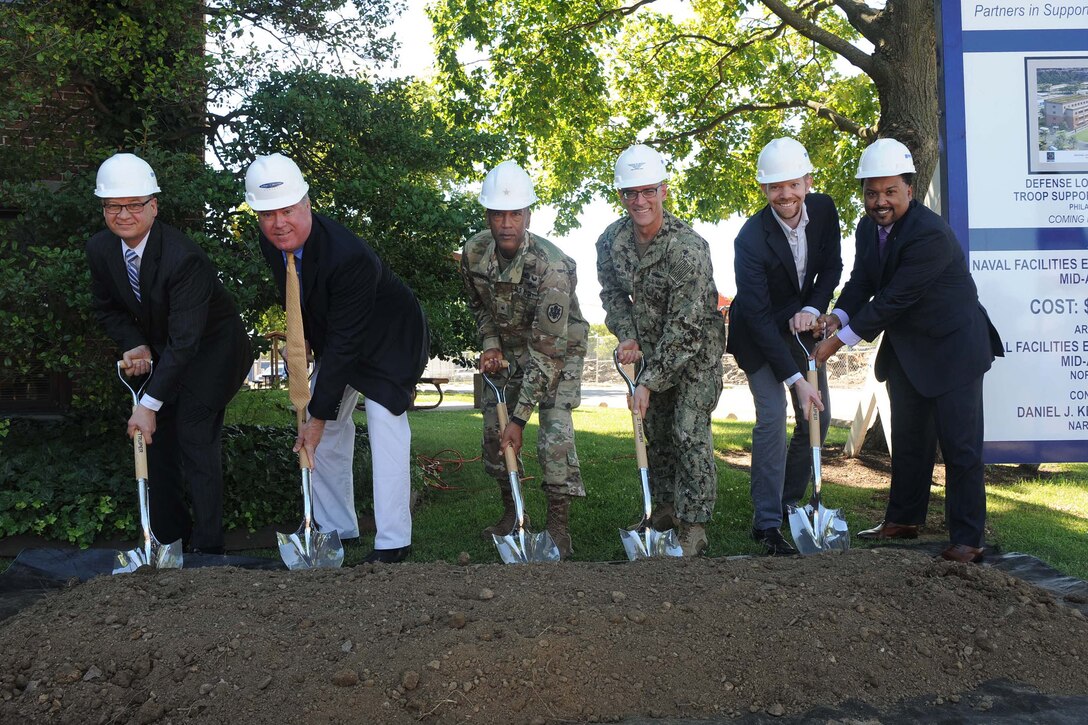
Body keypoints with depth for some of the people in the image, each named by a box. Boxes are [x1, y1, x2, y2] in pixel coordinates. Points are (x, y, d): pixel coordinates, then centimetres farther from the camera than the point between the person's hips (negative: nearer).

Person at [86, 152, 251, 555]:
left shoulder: (184, 257, -32)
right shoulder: (100, 249, -10)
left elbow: (185, 340, -32)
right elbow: (106, 307, 7)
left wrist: (150, 404, -32)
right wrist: (134, 345, -13)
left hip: (209, 350, -7)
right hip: (160, 350, 7)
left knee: (197, 442, -10)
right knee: (157, 440, 8)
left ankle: (206, 548, 2)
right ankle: (169, 536, 24)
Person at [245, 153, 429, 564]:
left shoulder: (349, 257, -38)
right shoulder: (271, 240, -13)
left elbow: (344, 343, -34)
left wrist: (318, 416, -31)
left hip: (388, 339, -8)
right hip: (332, 338, 8)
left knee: (384, 422, -19)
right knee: (326, 434, 8)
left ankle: (393, 542, -13)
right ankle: (337, 530, 21)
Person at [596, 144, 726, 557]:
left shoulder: (688, 248, -29)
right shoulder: (611, 241, -9)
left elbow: (685, 326, -30)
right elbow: (613, 294, 8)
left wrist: (649, 383, -30)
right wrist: (627, 337, -10)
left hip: (697, 348, -6)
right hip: (652, 346, 6)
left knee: (690, 433, -11)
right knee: (655, 428, 14)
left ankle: (693, 527, -4)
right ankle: (665, 506, 30)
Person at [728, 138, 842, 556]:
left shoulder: (824, 210, -11)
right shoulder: (751, 238, -29)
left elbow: (832, 266, 2)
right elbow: (758, 316, -30)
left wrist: (812, 309, -19)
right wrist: (796, 380, -32)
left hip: (801, 325, 6)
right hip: (759, 335, -6)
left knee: (818, 416, 8)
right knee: (772, 417, -16)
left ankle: (789, 501, 27)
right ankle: (766, 524, -8)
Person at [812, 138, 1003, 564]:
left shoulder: (930, 235, -28)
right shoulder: (868, 228, -1)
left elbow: (892, 299, -28)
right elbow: (861, 282, 2)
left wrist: (841, 340, -25)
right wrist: (839, 316, -18)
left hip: (952, 346, -8)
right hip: (905, 349, 9)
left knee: (960, 444, -4)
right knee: (908, 439, 18)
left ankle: (966, 539, 5)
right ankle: (903, 519, 31)